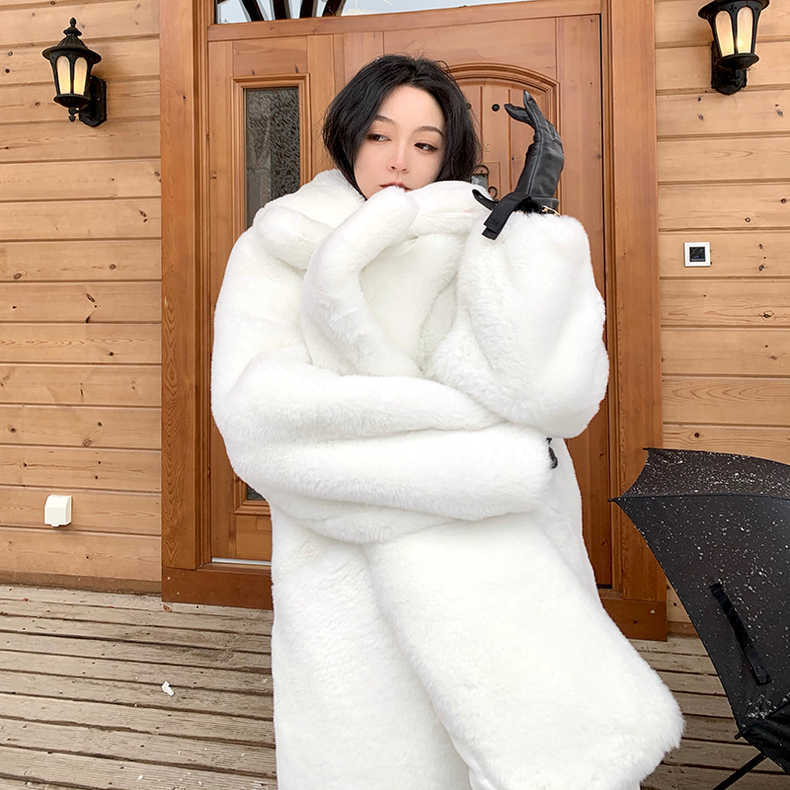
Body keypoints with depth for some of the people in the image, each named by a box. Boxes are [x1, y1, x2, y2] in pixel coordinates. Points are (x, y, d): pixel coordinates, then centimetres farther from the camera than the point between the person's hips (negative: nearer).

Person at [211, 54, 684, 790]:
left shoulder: (488, 254, 5)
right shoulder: (273, 253, 2)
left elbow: (556, 390, -13)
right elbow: (264, 417, -15)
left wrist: (528, 214, -13)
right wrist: (478, 453, -18)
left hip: (493, 564, 2)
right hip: (352, 573, -1)